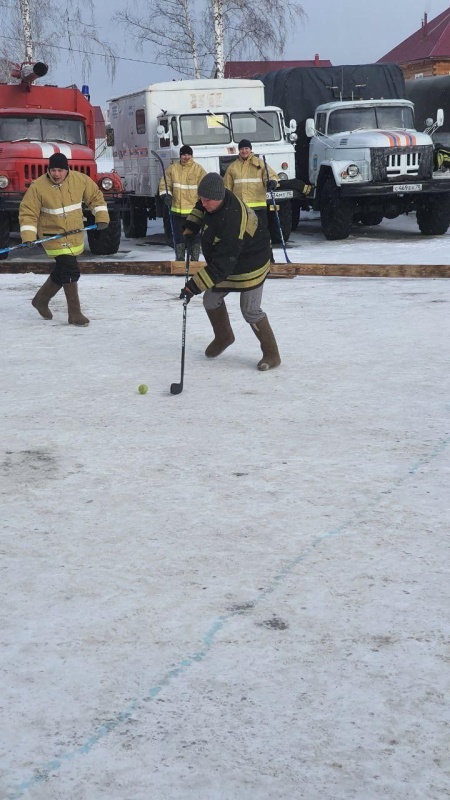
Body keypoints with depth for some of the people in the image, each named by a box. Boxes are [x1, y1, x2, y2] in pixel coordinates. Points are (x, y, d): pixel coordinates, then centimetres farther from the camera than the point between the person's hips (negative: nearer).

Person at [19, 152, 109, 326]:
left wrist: (101, 217, -1)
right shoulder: (38, 187, -16)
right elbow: (28, 213, -12)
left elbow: (95, 196, 8)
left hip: (75, 236, 5)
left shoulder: (80, 180, -7)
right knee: (71, 271, -15)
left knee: (62, 271, 18)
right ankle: (75, 313, -7)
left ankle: (41, 299, 40)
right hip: (53, 236, -5)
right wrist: (28, 236, -22)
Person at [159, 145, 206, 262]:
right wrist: (166, 195, -6)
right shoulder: (172, 168, 4)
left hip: (194, 209, -2)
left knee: (195, 237, 3)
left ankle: (195, 260, 13)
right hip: (177, 210, 2)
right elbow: (165, 184, 11)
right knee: (179, 237, 8)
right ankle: (180, 259, 18)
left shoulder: (198, 169, -2)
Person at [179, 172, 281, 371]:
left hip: (250, 264, -9)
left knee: (250, 310, -9)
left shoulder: (231, 221, -40)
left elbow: (221, 266, -41)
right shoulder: (214, 200, -15)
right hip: (224, 259, 9)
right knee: (211, 300, 11)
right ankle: (223, 337, 37)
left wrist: (192, 287, -41)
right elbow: (200, 208, 15)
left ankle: (271, 354, 7)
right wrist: (190, 230, 1)